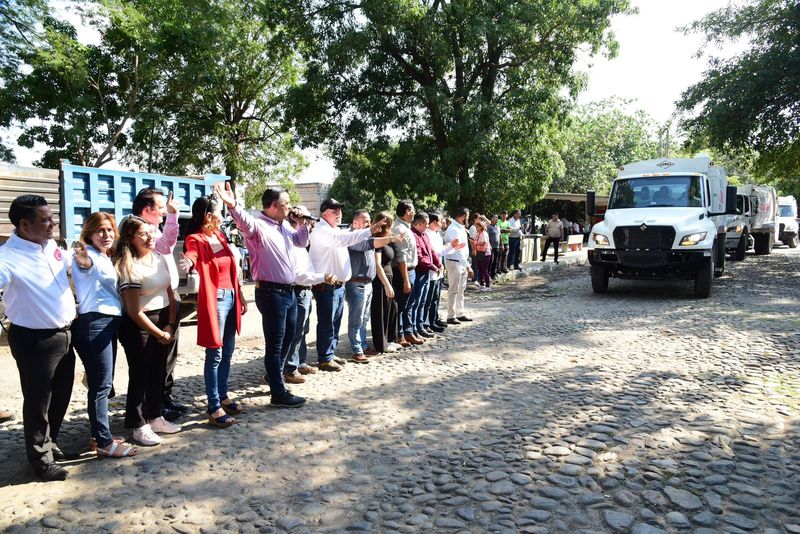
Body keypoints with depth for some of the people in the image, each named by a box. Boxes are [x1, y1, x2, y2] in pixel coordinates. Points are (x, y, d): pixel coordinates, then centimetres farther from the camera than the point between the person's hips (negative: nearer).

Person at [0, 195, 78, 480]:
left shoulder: (52, 246, 4)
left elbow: (70, 267, 25)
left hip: (64, 334, 8)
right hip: (35, 340, -7)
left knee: (61, 396, 20)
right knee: (38, 401, 7)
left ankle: (50, 443, 40)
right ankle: (41, 458, 24)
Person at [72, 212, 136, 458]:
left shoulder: (107, 258, 19)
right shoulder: (89, 256, -9)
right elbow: (87, 264, -35)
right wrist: (84, 260, -56)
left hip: (108, 323, 10)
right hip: (94, 324, -10)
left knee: (104, 384, 15)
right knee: (101, 385, -7)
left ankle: (101, 434, 26)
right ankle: (104, 443, -1)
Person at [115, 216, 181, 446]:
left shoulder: (159, 258, 4)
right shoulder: (129, 267, -17)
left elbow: (169, 293, 8)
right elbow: (134, 311, -17)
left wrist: (170, 325, -2)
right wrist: (160, 334, -10)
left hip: (164, 321, 7)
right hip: (139, 326, -7)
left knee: (158, 372, 16)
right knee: (140, 375, 4)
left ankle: (155, 418, 31)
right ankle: (139, 426, 18)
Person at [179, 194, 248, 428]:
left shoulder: (220, 236, 12)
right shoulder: (196, 239, -11)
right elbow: (192, 255, -35)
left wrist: (240, 295, 19)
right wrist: (188, 262, -59)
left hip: (231, 297, 8)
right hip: (214, 300, -8)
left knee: (227, 352, 15)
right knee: (214, 354, -4)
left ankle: (222, 396, 28)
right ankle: (213, 407, 3)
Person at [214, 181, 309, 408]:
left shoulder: (285, 225, 12)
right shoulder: (258, 226, -15)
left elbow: (301, 242, 27)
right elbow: (245, 221, -38)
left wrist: (302, 223, 9)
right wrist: (232, 205, -58)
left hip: (289, 291, 9)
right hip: (271, 293, -9)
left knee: (287, 338, 22)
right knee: (275, 343, 0)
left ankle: (275, 376, 42)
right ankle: (278, 394, 9)